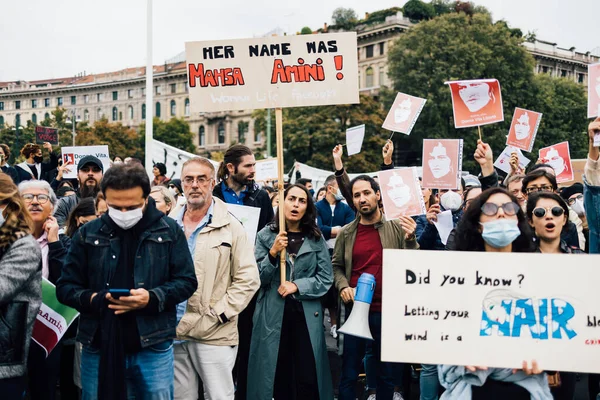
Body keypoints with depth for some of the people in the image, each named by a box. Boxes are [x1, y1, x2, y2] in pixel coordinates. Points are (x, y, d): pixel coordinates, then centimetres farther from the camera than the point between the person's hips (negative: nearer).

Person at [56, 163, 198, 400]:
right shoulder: (88, 234, 3)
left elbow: (187, 281, 0)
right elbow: (65, 287, 6)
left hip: (154, 347, -1)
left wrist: (152, 298, -18)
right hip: (99, 348, 1)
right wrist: (92, 299, -15)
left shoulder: (169, 231, 0)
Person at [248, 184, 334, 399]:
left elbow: (326, 278, 1)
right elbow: (257, 278, -3)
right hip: (273, 315, 0)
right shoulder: (266, 235, 2)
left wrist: (297, 286, -11)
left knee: (308, 378, 0)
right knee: (277, 377, 3)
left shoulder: (316, 238, 4)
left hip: (307, 315, 1)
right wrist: (273, 253, -17)